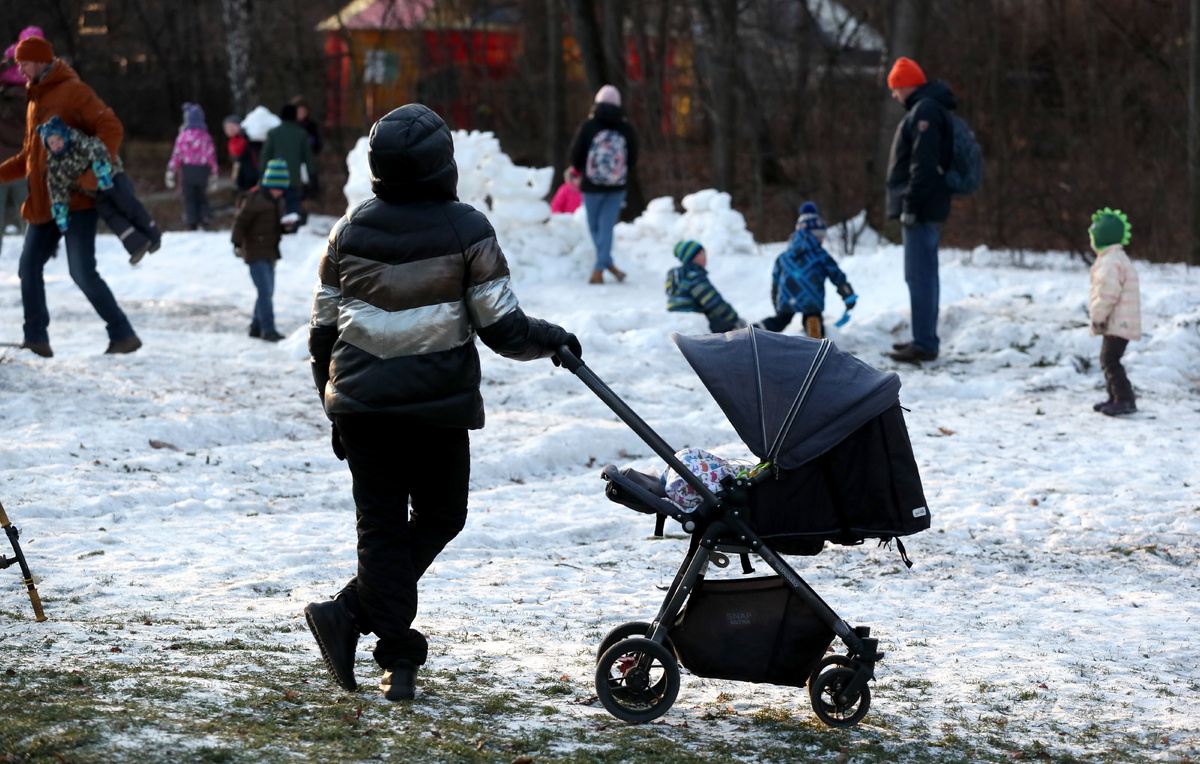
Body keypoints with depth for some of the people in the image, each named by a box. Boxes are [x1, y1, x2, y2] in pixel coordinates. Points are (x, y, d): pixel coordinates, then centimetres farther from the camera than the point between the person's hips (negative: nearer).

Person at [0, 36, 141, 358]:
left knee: (82, 272, -14)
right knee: (29, 268, 5)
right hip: (43, 203, 9)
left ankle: (123, 334, -7)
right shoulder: (36, 101, 19)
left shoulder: (73, 91, -7)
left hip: (75, 199, -9)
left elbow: (111, 129, -18)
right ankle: (36, 338, 11)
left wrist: (93, 173, -29)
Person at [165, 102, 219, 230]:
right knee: (202, 197, 16)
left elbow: (177, 154, -7)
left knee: (189, 198, 4)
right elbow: (212, 156, 3)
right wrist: (213, 175, 10)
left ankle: (192, 224, 1)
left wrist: (171, 173, 0)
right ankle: (206, 217, -6)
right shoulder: (206, 136, 2)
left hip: (187, 169, -3)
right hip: (203, 170, 3)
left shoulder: (183, 136, -7)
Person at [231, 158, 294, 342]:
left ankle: (256, 327, 22)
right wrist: (237, 243, -19)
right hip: (256, 253, -9)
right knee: (265, 290, -14)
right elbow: (240, 221, -14)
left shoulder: (276, 201, 12)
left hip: (269, 253, 9)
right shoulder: (255, 198, -14)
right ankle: (268, 329, -13)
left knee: (267, 291, 12)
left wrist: (285, 226, 1)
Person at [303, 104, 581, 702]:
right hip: (438, 405, -3)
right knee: (440, 516, 14)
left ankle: (398, 662, 2)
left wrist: (334, 400, 21)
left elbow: (323, 330, 9)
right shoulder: (466, 230, -8)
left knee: (381, 526, 9)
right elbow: (501, 327, -7)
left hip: (361, 405, 3)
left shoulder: (350, 231, 3)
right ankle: (352, 611, -2)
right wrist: (550, 339, 12)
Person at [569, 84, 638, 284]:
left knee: (595, 226, 11)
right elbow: (633, 159, 5)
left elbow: (575, 155, -3)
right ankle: (599, 270, -3)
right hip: (618, 186, 2)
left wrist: (581, 172, 16)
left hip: (591, 185, -2)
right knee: (606, 226, 4)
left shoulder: (588, 125, -8)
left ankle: (608, 264, 2)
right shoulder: (627, 129, -1)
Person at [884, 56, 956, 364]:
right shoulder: (931, 108, 19)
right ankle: (925, 339, 20)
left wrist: (910, 205, -22)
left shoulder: (924, 111, -14)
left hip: (921, 211, -11)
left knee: (919, 276, -10)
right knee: (923, 276, 14)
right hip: (928, 211, 11)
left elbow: (923, 164, -22)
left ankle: (924, 344, -11)